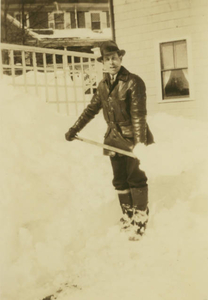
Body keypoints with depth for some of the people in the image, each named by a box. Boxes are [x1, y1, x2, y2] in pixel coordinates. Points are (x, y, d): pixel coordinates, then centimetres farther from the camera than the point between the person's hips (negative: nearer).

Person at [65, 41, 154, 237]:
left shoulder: (133, 82, -14)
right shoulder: (103, 85, 7)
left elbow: (139, 114, -20)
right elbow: (91, 109, 14)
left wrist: (140, 141, -27)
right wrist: (74, 130, 14)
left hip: (132, 137, -6)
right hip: (114, 139, 6)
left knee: (135, 177, -3)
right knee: (120, 180, 10)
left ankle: (141, 216, 10)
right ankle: (128, 216, 23)